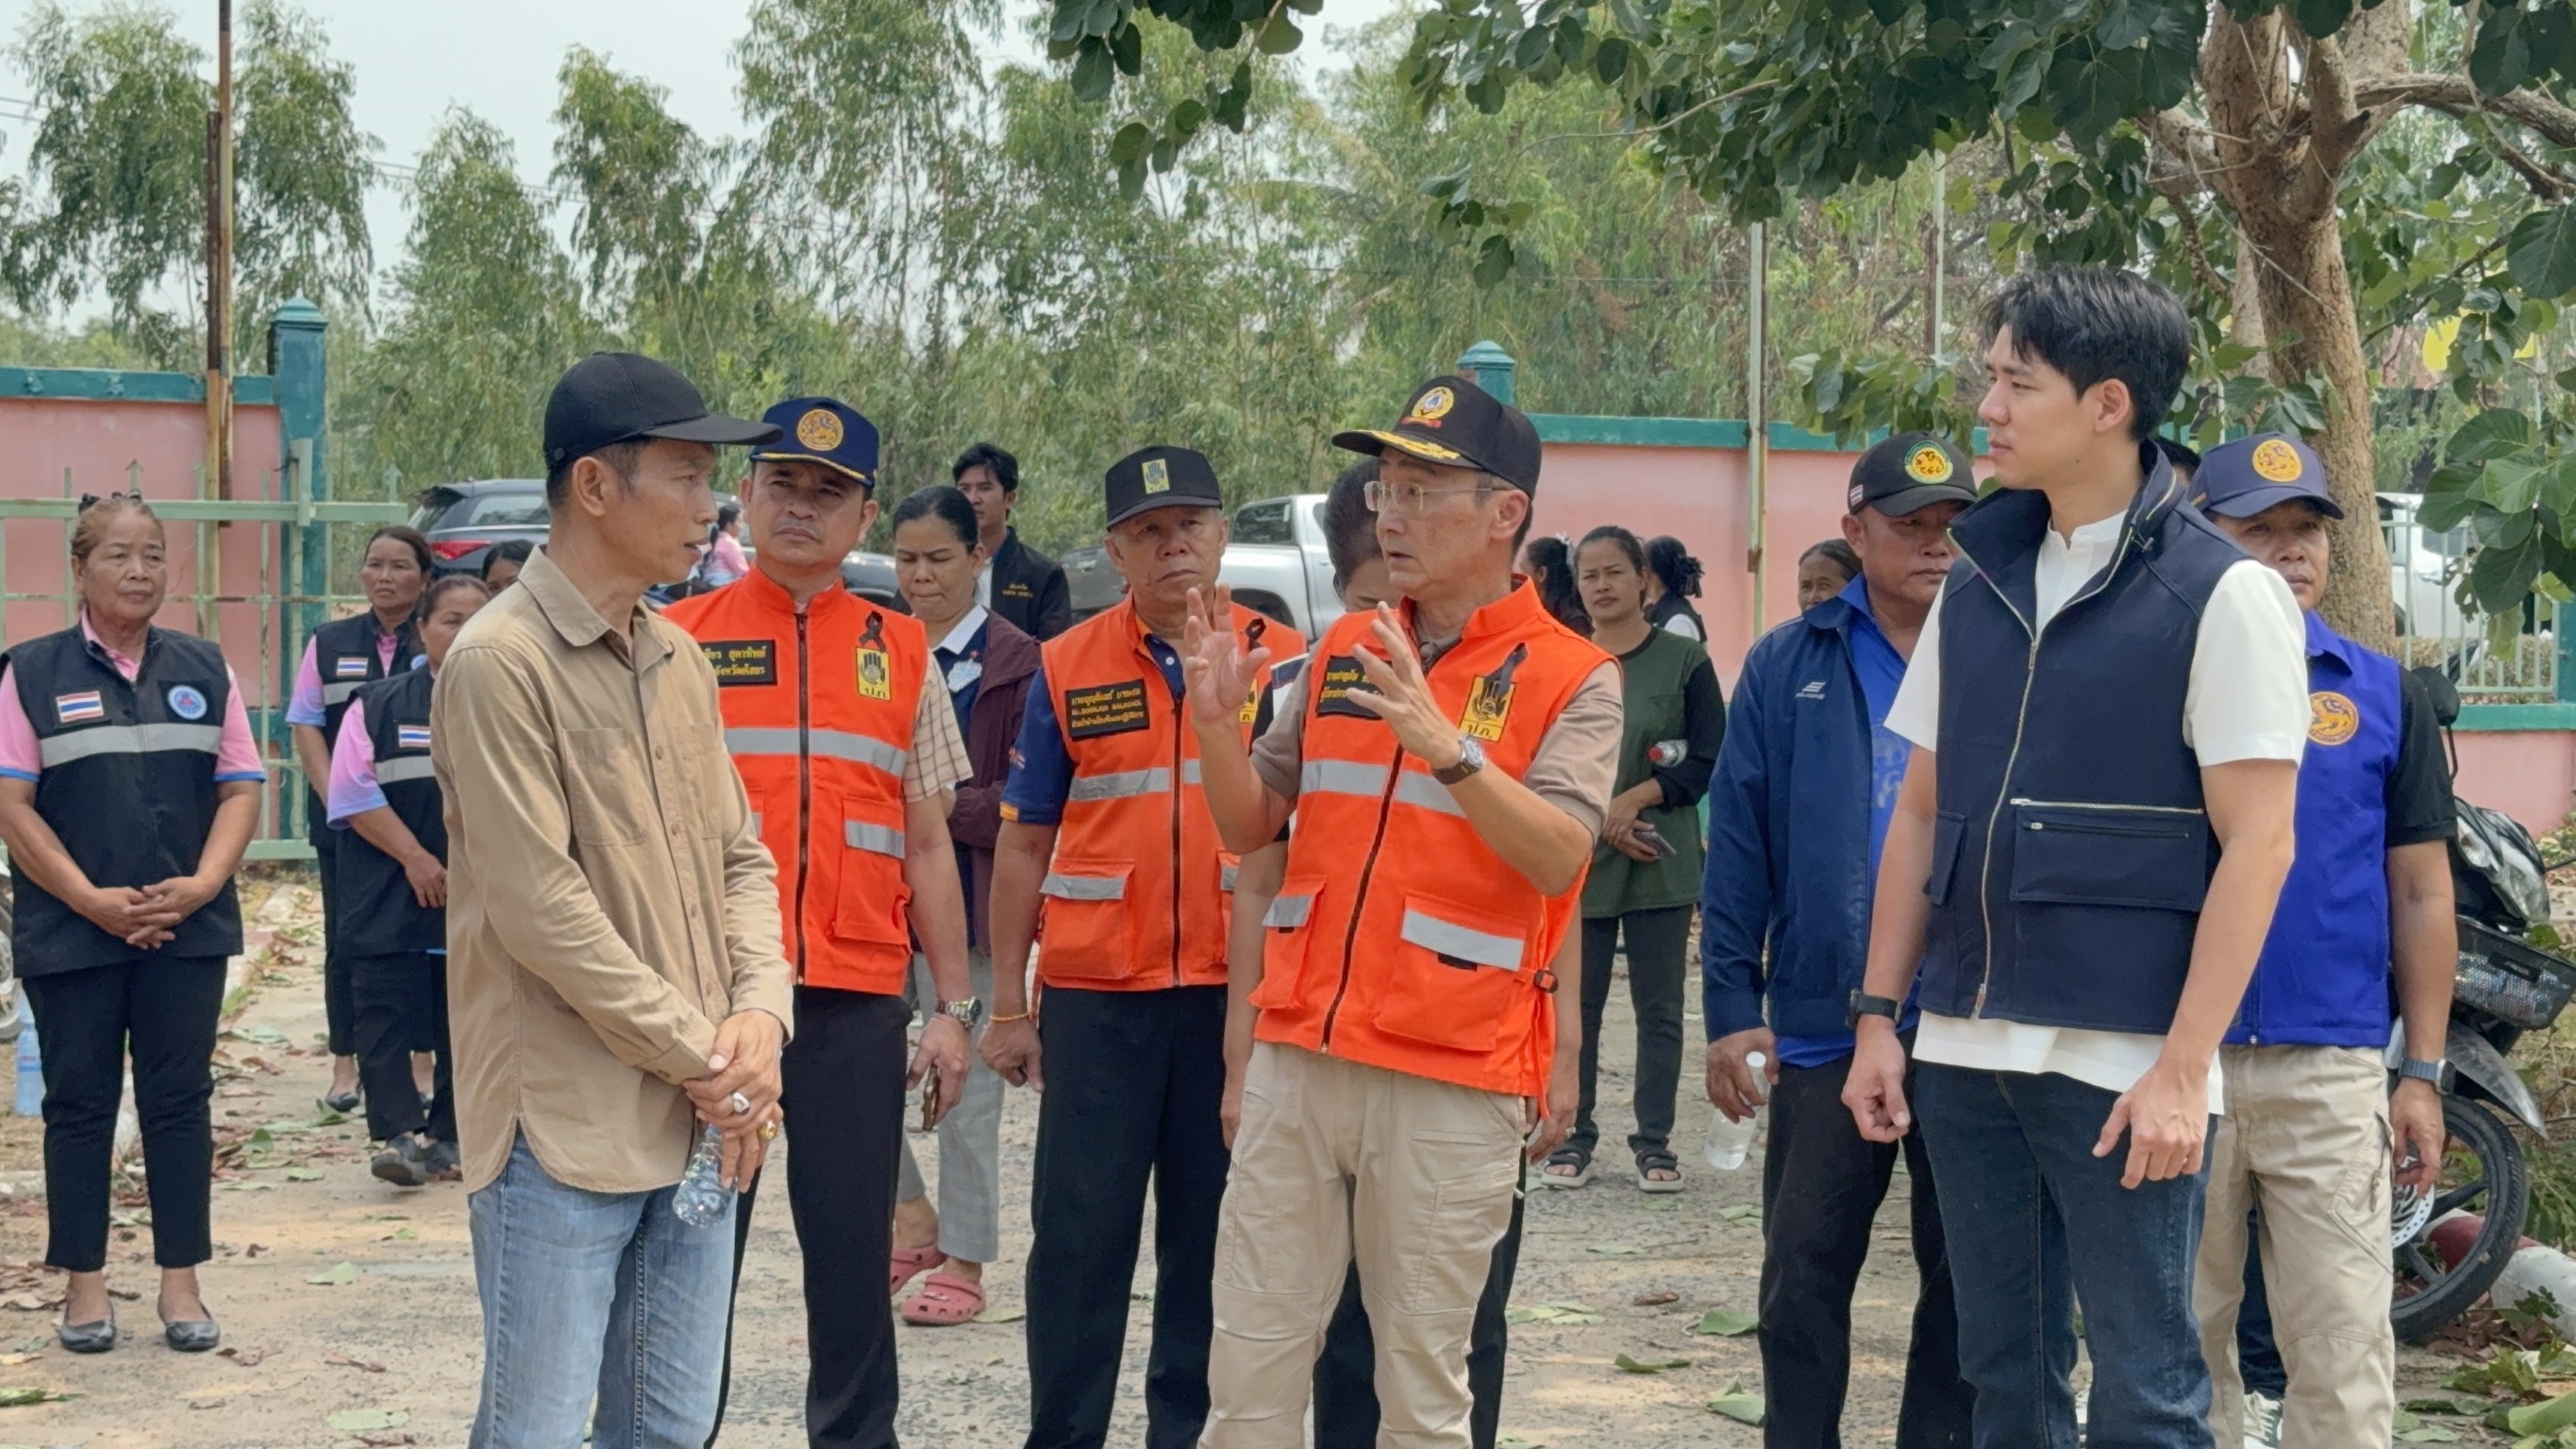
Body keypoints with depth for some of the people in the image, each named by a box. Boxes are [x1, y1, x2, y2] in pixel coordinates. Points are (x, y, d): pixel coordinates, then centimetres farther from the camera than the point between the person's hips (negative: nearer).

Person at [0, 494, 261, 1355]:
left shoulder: (204, 670, 8)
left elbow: (242, 788, 5)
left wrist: (202, 883, -11)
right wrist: (93, 900, -15)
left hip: (187, 929, 2)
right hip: (72, 933, -2)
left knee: (180, 1100, 5)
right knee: (80, 1104, 5)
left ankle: (180, 1283, 12)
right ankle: (84, 1284, 14)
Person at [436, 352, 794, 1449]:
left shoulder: (678, 660, 12)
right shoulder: (499, 662, -13)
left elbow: (738, 856, 13)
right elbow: (541, 910, -17)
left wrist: (759, 1015, -5)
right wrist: (704, 1056, -13)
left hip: (700, 1120, 7)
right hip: (565, 1129, -7)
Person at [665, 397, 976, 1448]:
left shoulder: (900, 653, 10)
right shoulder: (678, 642, 5)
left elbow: (926, 847, 11)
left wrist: (955, 1007, 7)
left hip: (857, 1005, 1)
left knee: (854, 1264, 5)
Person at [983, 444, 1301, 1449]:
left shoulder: (1280, 659, 3)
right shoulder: (1067, 668, 3)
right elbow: (1023, 846, 7)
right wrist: (1008, 1008, 4)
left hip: (1234, 993, 0)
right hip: (1094, 997, 0)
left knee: (1208, 1233, 8)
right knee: (1079, 1233, 2)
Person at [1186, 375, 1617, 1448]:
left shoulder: (1569, 677, -4)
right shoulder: (1342, 653, 12)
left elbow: (1560, 857, -17)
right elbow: (1250, 827, 16)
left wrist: (1447, 746, -30)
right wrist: (1214, 721, -3)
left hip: (1451, 1082, -5)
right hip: (1296, 1062, 5)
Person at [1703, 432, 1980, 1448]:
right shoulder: (1789, 666, 1)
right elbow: (1738, 849, 0)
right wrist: (1732, 1007, -5)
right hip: (1824, 1031, 0)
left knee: (1967, 1280, 11)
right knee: (1804, 1280, 8)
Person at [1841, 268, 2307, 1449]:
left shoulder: (2221, 596, -7)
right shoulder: (1977, 583, 10)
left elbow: (2257, 844, -10)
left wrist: (2182, 1069, -15)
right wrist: (1878, 1016, 10)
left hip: (2125, 1065, -5)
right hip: (1965, 1050, 6)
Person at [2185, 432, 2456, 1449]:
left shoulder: (2382, 692, 6)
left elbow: (2421, 893, 8)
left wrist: (2422, 1075, 4)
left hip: (2332, 1069, 0)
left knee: (2343, 1354, 0)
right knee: (2180, 1344, 10)